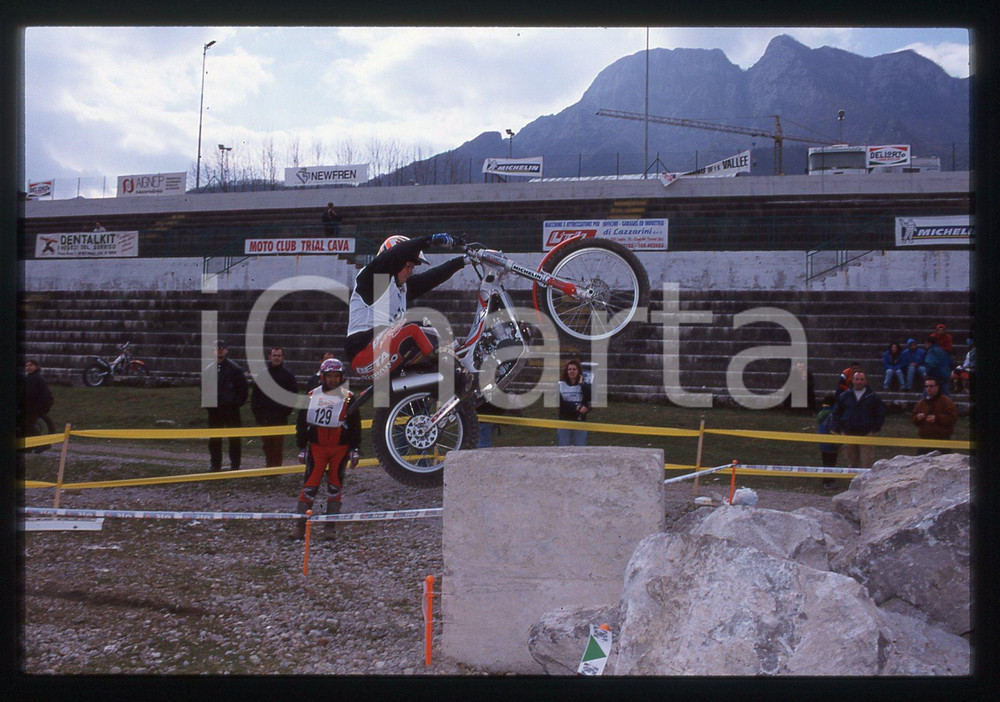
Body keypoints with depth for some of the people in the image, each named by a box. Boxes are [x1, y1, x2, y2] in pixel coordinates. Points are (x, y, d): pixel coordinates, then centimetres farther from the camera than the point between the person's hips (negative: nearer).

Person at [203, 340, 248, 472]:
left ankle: (235, 465, 7)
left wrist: (238, 402, -11)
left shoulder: (234, 368, -4)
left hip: (231, 408, -4)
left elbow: (242, 387, -5)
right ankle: (215, 464, 18)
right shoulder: (209, 369, 9)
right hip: (214, 409, 4)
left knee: (234, 438, 0)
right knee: (214, 439, 9)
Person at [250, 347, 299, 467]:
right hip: (263, 417, 3)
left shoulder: (287, 374, 3)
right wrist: (256, 410, 3)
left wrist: (286, 411, -6)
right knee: (266, 444, 6)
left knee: (278, 444, -3)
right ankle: (269, 466, 13)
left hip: (280, 417, -3)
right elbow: (255, 394, 13)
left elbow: (294, 394, 2)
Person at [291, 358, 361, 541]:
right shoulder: (312, 396, 4)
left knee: (335, 485, 4)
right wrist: (302, 448, 8)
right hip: (316, 447, 0)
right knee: (310, 485, -4)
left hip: (340, 448, 0)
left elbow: (355, 426, 3)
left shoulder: (348, 398, 1)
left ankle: (330, 526, 12)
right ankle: (300, 525, 1)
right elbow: (301, 423, 10)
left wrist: (355, 450, -2)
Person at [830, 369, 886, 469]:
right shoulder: (844, 396, 6)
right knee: (852, 463, 10)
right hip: (848, 435, 2)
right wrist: (837, 429, 0)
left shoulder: (873, 397, 2)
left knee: (866, 464, -9)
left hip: (866, 435, -2)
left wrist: (874, 429, -2)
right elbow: (836, 413, 10)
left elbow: (881, 415, 7)